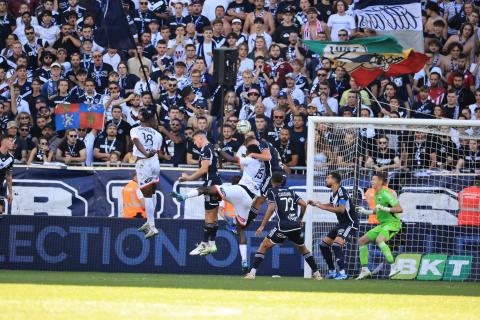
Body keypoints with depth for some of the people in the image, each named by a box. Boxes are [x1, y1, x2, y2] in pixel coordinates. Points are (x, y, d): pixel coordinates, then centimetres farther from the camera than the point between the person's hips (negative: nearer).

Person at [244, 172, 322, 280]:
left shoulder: (272, 191, 4)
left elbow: (271, 208, -9)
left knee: (264, 246, 3)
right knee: (303, 248, 26)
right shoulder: (290, 192, 19)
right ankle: (316, 273, 23)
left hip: (283, 226, -4)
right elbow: (303, 204, 10)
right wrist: (300, 218, 26)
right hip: (296, 226, 4)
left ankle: (252, 272, -9)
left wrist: (262, 226, -8)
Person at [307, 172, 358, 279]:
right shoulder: (333, 194, 8)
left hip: (350, 223, -10)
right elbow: (331, 206, 28)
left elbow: (341, 209, -29)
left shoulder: (341, 191, -19)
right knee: (324, 245, 11)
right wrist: (316, 204, 17)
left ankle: (342, 273, -29)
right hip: (341, 223, 10)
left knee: (336, 245, -27)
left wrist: (323, 207, -24)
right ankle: (332, 271, 19)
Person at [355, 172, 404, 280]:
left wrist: (384, 208, -29)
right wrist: (366, 212, 24)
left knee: (379, 240, -36)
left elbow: (399, 209, -21)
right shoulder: (376, 195, 13)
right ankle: (365, 270, 14)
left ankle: (393, 267, -36)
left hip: (392, 222, -10)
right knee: (362, 241, 9)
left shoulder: (385, 194, -15)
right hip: (383, 224, 10)